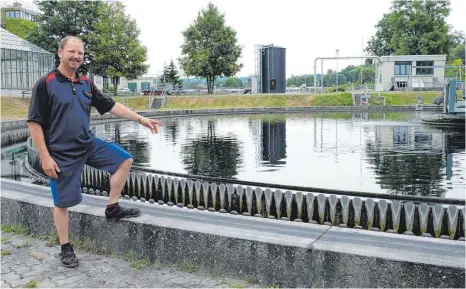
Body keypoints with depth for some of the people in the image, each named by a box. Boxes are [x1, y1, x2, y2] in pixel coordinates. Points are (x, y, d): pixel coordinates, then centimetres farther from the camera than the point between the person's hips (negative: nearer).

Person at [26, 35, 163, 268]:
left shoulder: (86, 84, 6)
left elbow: (112, 106, 12)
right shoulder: (46, 83, -12)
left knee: (124, 160, 3)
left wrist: (141, 119, 7)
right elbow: (34, 123, -13)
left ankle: (112, 208, 15)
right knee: (63, 201, 3)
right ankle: (66, 248, 21)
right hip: (62, 153, -6)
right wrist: (45, 157, -17)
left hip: (89, 144, 6)